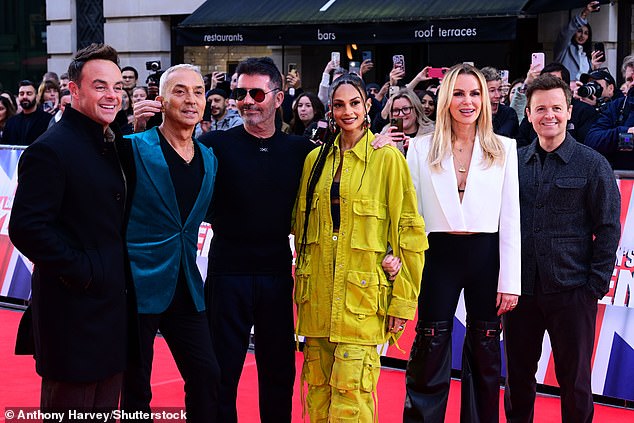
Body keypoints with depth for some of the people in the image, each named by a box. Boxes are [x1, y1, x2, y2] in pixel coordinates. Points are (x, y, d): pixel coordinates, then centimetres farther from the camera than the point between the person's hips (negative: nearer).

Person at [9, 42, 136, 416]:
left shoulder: (116, 145, 12)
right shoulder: (50, 149, -15)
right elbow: (26, 228, -21)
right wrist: (81, 271, -18)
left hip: (114, 308, 8)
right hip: (74, 311, -8)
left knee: (106, 405, 16)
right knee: (71, 408, 2)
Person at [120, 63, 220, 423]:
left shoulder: (209, 158, 10)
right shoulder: (133, 148, -9)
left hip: (186, 288, 5)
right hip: (139, 285, -5)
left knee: (207, 376, 4)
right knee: (136, 388, 4)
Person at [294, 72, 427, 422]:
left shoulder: (388, 158, -3)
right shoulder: (316, 159, 11)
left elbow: (409, 232, -4)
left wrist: (403, 298, -7)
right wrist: (301, 282, 13)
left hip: (362, 294, -5)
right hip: (318, 294, 5)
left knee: (351, 394, -9)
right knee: (317, 391, 7)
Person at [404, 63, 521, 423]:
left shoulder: (504, 150, 3)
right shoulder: (422, 150, 3)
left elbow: (511, 219, 1)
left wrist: (510, 281, -4)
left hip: (487, 256, 1)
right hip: (440, 256, 0)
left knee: (485, 358, 10)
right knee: (430, 357, 2)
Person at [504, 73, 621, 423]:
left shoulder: (592, 165, -2)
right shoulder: (514, 162, 6)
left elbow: (608, 229, -2)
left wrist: (596, 286, -7)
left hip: (571, 290, -3)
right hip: (521, 288, 3)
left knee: (574, 378, 6)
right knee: (517, 374, 11)